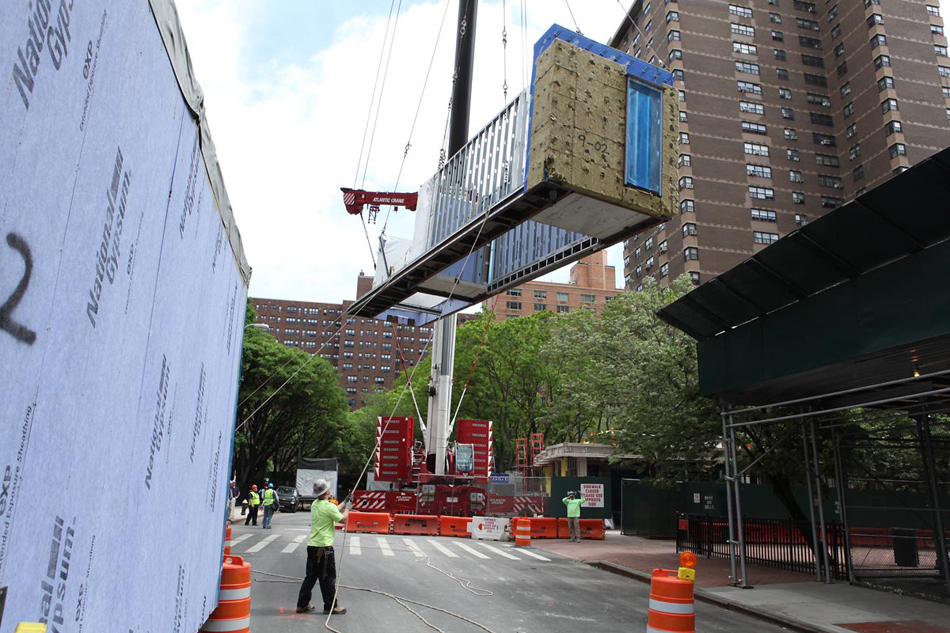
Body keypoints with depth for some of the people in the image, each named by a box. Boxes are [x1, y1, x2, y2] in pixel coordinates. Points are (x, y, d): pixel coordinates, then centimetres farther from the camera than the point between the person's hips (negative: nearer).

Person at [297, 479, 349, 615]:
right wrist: (347, 509, 9)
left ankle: (302, 605, 20)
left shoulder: (315, 505, 8)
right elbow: (343, 519, -9)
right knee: (328, 578, 3)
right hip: (324, 548, -8)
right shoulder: (328, 506, -18)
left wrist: (343, 503, 31)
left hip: (312, 546, 8)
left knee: (311, 576, 16)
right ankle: (331, 607, 11)